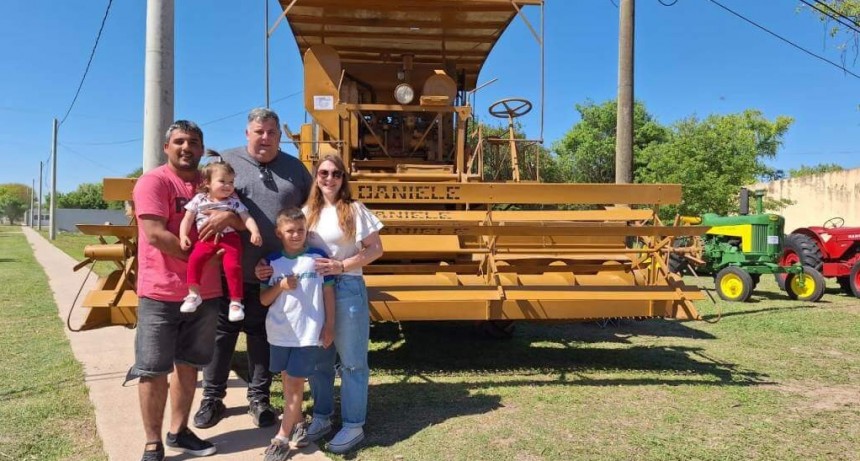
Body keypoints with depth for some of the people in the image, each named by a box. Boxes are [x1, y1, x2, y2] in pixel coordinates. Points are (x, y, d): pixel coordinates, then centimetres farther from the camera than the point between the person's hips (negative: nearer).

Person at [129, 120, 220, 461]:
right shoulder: (154, 181, -9)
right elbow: (156, 234, -19)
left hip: (205, 293, 6)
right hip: (161, 293, -6)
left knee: (188, 364, 16)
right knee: (153, 370, 2)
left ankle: (179, 431, 30)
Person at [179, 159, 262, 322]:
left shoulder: (233, 201, 9)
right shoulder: (199, 199, 10)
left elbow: (246, 218, 3)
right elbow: (187, 219, 10)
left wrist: (255, 232, -15)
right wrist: (183, 236, -5)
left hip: (229, 237, -1)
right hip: (207, 238, 1)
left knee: (232, 265, -21)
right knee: (195, 258, -25)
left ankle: (236, 301, -9)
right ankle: (193, 294, -10)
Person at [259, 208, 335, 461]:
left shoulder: (318, 257, -6)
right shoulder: (272, 261, 0)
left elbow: (328, 292, -1)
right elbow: (264, 300, 2)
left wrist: (329, 325, -3)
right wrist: (281, 286, -17)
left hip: (308, 333, -3)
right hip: (280, 332, 3)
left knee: (295, 383, 0)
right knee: (287, 381, 16)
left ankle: (282, 438, 7)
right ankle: (297, 421, 36)